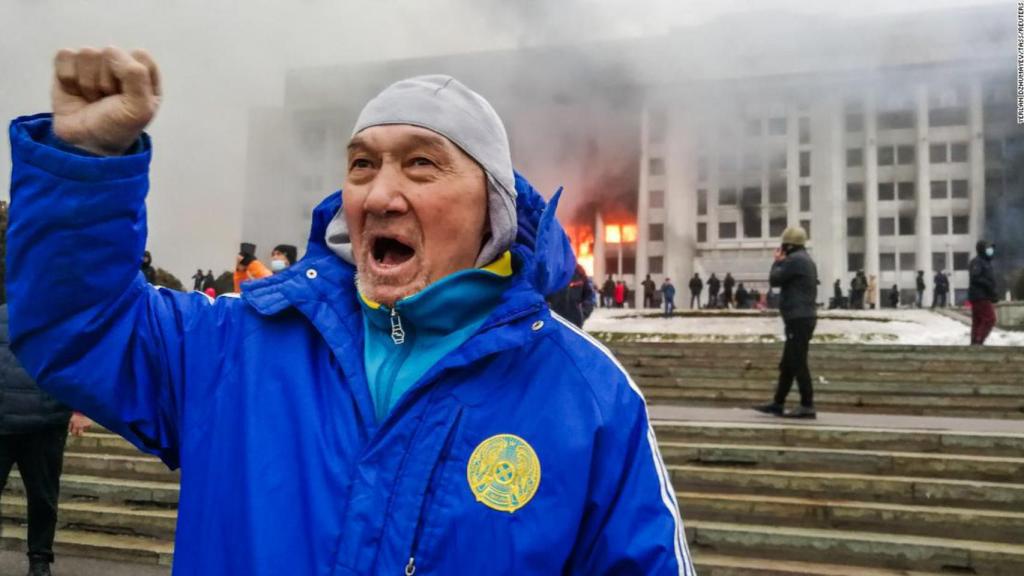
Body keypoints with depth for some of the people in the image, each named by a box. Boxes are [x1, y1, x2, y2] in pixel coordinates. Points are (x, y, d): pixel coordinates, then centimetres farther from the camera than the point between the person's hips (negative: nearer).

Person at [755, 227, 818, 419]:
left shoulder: (795, 260, -13)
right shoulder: (806, 259, 18)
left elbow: (774, 280, -10)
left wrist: (778, 261, 6)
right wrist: (782, 262, 13)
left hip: (798, 319, -10)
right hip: (803, 317, 10)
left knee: (798, 364, -8)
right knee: (787, 364, 12)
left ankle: (807, 406, -6)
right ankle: (778, 403, 17)